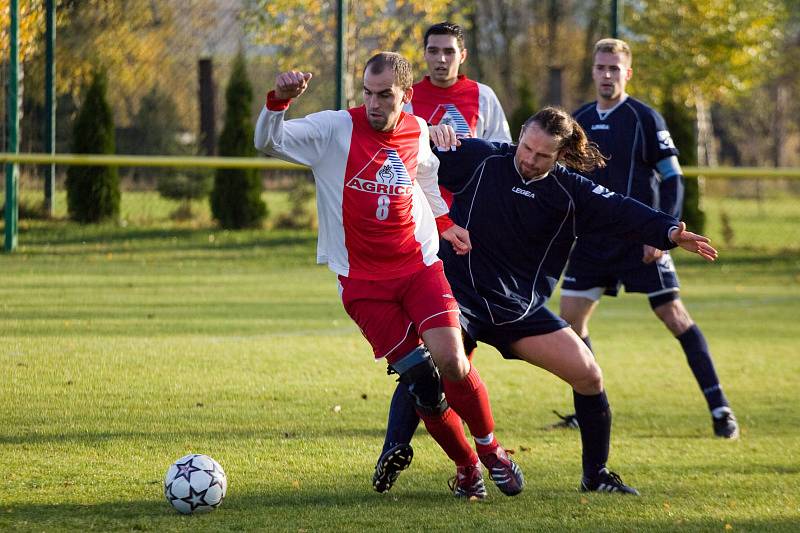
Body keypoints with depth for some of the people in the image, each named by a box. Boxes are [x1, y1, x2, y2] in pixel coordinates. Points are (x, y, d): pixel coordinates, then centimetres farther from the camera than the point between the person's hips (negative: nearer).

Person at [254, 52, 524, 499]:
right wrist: (279, 101, -35)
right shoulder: (335, 129, -8)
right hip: (362, 282, -2)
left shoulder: (418, 132, 3)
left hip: (419, 266, 2)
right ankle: (466, 467, 13)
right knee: (422, 382, -8)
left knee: (452, 362, -15)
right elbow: (269, 142, -18)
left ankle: (489, 447, 10)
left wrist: (444, 221, 29)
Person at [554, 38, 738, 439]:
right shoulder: (578, 121, 10)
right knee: (570, 319, 1)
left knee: (674, 316, -9)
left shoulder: (645, 119, -5)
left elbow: (672, 180, -5)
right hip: (591, 239, 5)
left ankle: (719, 408, -7)